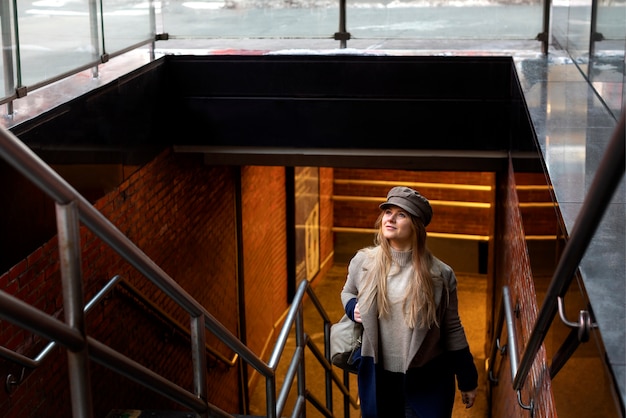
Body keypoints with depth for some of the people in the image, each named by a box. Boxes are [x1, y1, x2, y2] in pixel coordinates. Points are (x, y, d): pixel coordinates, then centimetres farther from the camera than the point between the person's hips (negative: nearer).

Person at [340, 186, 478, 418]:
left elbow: (452, 330, -1)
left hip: (426, 381, -2)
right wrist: (353, 308, -5)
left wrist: (467, 380, 4)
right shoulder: (363, 262, -3)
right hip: (377, 378, 2)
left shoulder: (440, 275, -9)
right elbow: (348, 292, 19)